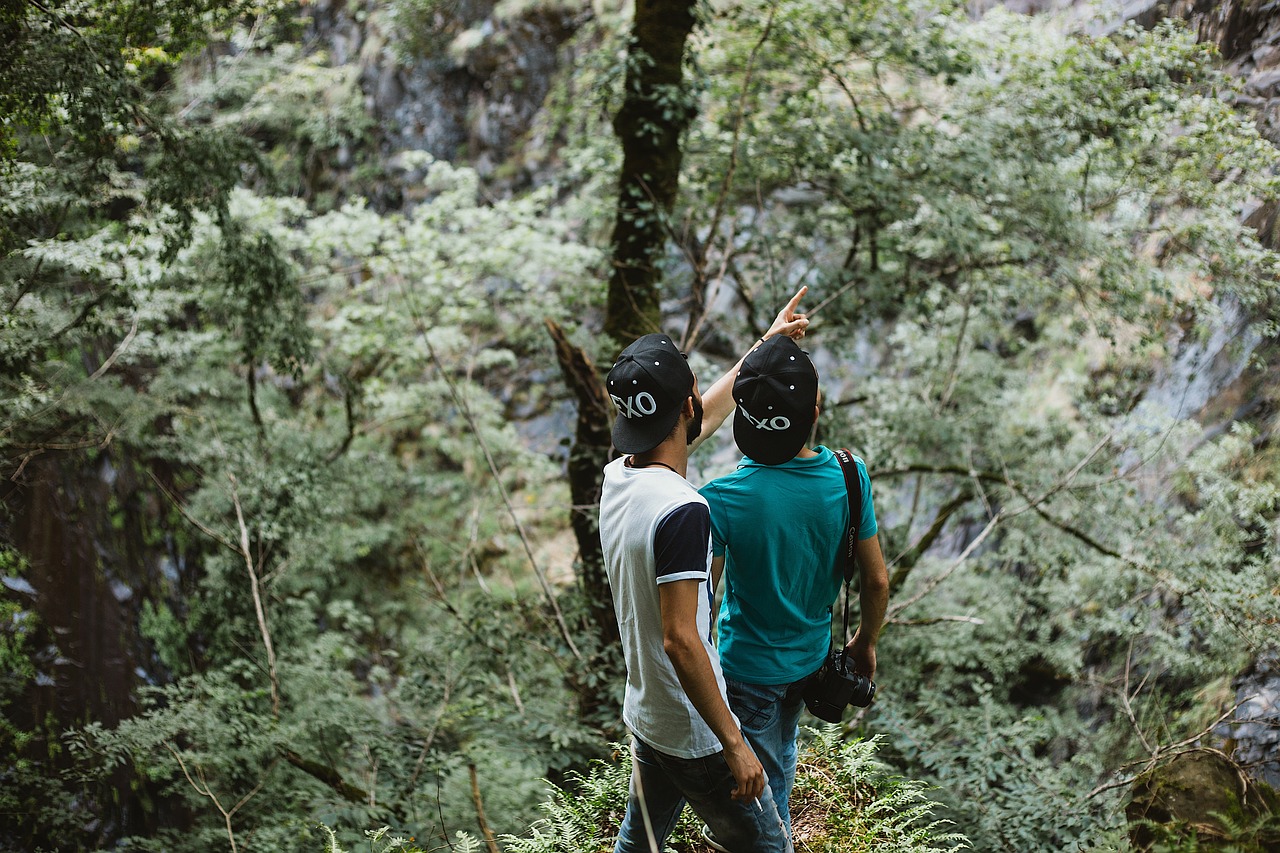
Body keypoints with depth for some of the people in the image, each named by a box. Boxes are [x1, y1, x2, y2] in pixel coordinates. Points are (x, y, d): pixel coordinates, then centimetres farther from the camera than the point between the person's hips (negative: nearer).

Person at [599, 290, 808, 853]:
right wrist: (734, 744, -22)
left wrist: (765, 344, 24)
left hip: (644, 717, 8)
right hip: (692, 737, -8)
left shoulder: (617, 476, -1)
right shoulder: (680, 511, -28)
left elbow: (707, 416, 15)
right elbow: (680, 640, -29)